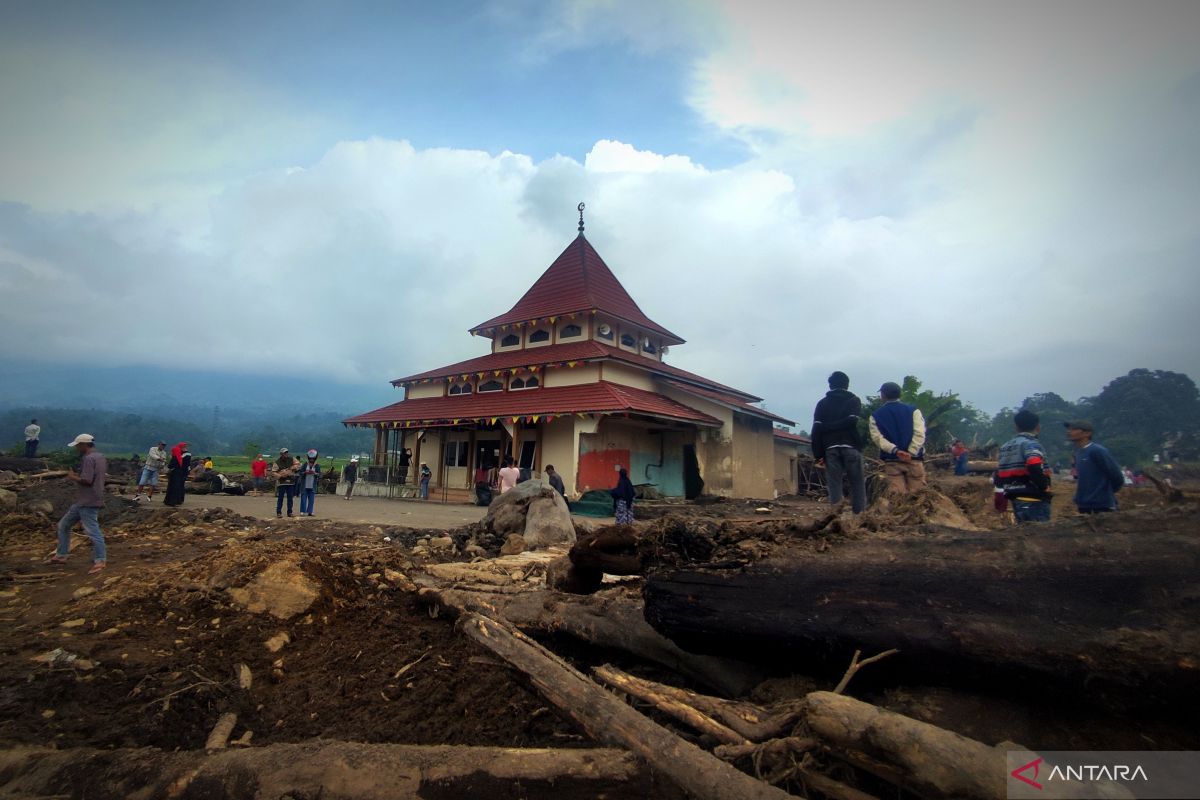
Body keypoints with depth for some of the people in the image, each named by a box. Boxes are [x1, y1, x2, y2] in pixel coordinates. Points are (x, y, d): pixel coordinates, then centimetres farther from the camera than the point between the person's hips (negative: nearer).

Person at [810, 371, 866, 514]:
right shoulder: (853, 400, 9)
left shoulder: (822, 403, 14)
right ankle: (860, 513, 0)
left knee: (834, 485, 1)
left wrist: (818, 454, 5)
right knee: (857, 483, 4)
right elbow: (854, 422, -8)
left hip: (830, 448, 2)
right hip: (851, 446, -2)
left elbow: (816, 429, 5)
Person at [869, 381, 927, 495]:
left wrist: (895, 451, -16)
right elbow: (919, 433, -9)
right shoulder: (913, 410, 4)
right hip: (914, 459, 0)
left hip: (891, 461, 1)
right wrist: (910, 453, -13)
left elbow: (877, 437, -8)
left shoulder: (875, 415, 5)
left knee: (897, 496, 2)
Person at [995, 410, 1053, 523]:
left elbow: (998, 476, 14)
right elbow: (1035, 469, -27)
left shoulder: (1005, 446, 14)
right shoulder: (1031, 444, -11)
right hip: (1034, 499, -8)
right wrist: (1046, 488, -14)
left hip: (1016, 498, 8)